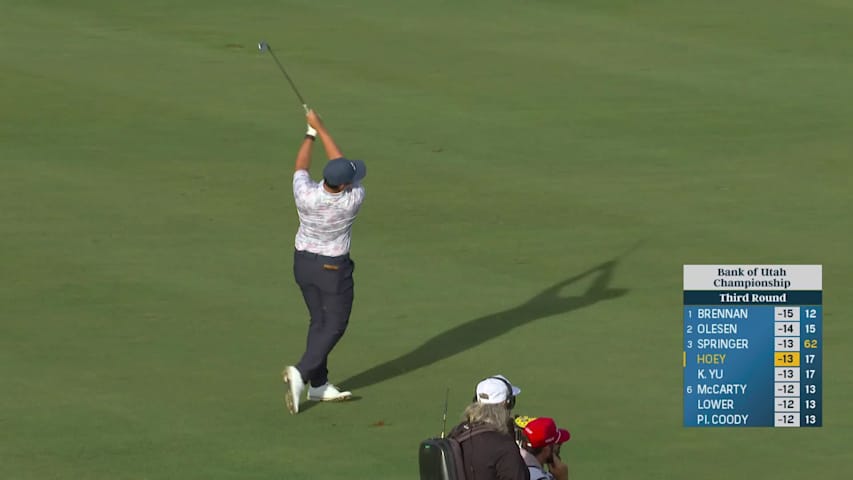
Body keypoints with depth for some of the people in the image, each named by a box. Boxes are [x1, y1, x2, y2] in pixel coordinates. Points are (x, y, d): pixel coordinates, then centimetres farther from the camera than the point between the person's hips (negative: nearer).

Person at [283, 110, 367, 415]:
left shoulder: (306, 195, -22)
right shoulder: (352, 201, -27)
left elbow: (300, 167, 0)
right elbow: (337, 158, -14)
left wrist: (311, 132, 10)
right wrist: (320, 127, -9)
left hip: (303, 262, 5)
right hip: (334, 269, -5)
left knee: (319, 321, 17)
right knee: (334, 325, 8)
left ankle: (319, 384, 19)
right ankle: (301, 372, -11)